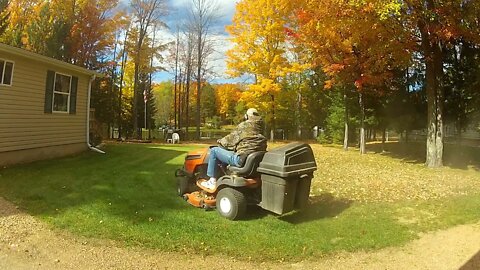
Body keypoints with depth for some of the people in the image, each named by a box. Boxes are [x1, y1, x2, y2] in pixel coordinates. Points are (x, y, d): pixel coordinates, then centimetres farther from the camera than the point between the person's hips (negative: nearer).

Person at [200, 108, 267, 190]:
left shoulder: (244, 126, -5)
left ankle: (212, 182, 8)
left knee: (214, 150, 5)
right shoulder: (260, 129, 15)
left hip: (242, 159, -8)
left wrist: (221, 141, 21)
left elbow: (231, 139, 0)